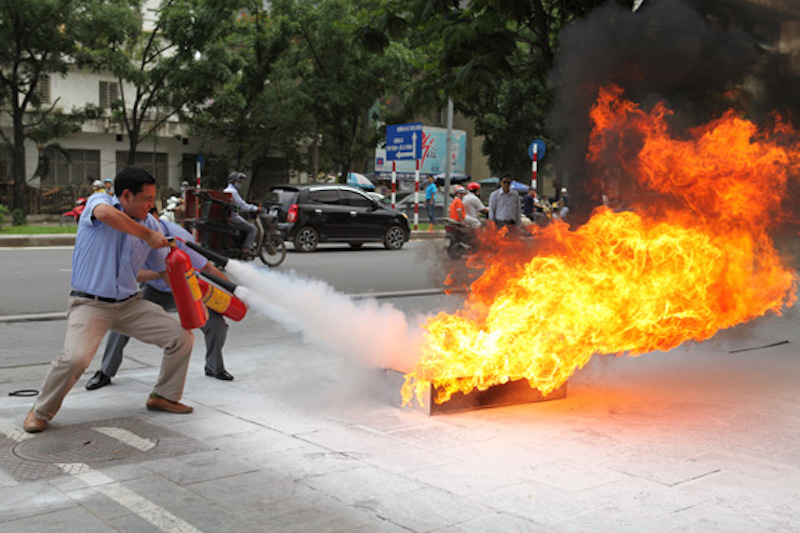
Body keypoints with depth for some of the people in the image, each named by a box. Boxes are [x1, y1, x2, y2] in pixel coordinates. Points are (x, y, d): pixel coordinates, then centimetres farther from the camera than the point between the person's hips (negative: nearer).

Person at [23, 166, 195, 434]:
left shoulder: (149, 223, 6)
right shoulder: (99, 201, -8)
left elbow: (166, 265, 13)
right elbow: (106, 214, -35)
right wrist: (147, 234, -30)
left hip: (130, 304, 6)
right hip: (90, 304, -5)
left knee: (182, 337, -2)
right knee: (76, 357, -28)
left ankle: (164, 396, 20)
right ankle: (41, 412, -1)